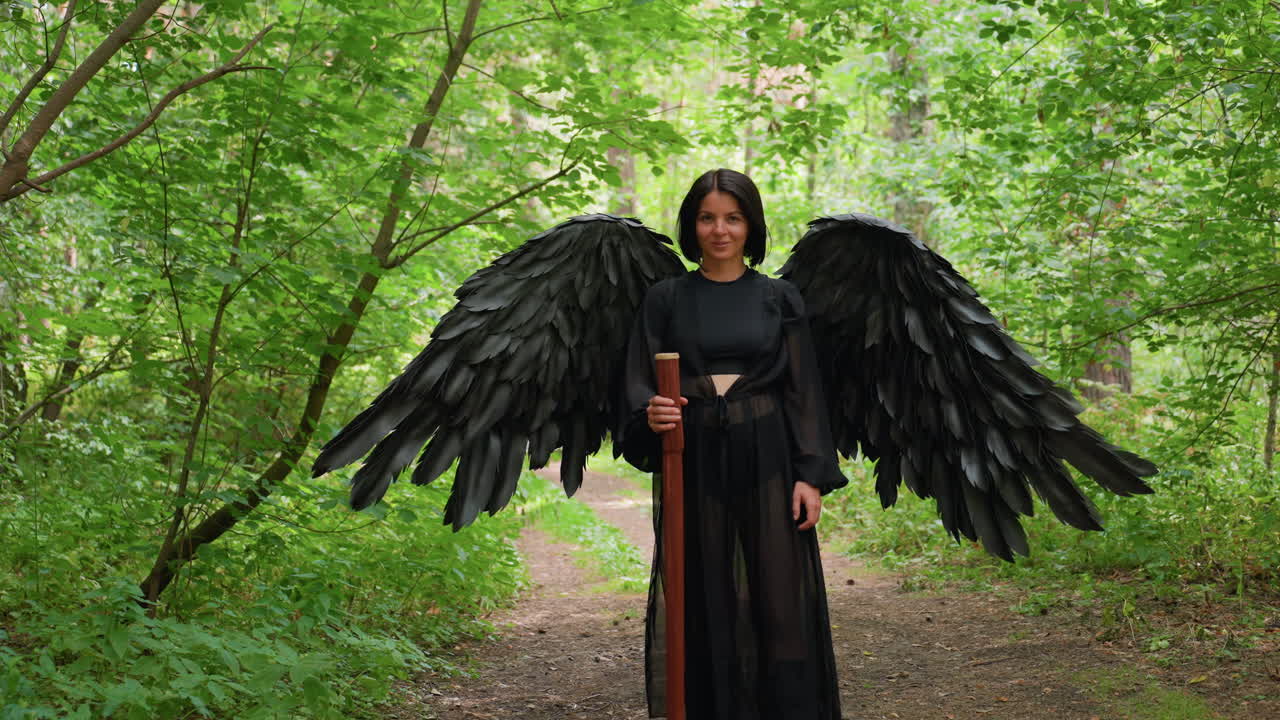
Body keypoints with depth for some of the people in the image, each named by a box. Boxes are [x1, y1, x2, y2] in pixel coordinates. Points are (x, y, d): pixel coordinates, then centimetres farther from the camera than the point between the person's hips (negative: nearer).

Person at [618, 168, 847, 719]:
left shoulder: (779, 298, 6)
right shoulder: (666, 299, 7)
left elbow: (803, 390, 4)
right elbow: (639, 383, 4)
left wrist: (811, 474, -5)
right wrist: (651, 412, -20)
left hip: (766, 459, 0)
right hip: (694, 463, 1)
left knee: (779, 600, -3)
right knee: (703, 603, 1)